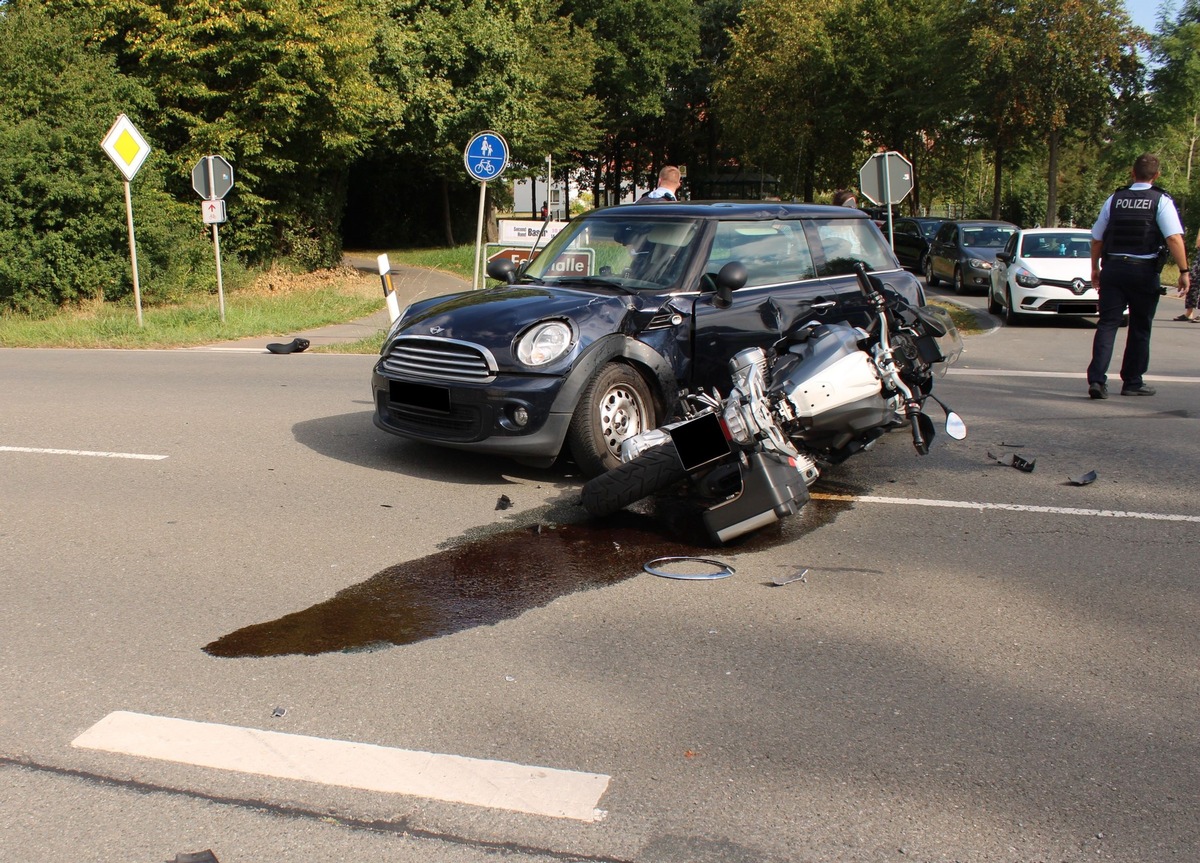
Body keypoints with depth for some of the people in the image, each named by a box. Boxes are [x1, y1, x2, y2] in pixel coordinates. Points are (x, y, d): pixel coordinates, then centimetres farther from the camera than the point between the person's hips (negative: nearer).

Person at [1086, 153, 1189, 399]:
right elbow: (1174, 238, -13)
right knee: (1140, 328, 11)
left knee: (1107, 323, 0)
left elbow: (1097, 238, 10)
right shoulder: (1161, 201, -3)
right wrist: (1184, 271, -10)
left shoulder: (1115, 199, 7)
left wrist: (1095, 268, 22)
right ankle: (1133, 382, 19)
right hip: (1144, 270, -2)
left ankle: (1096, 379, -15)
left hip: (1112, 268, 2)